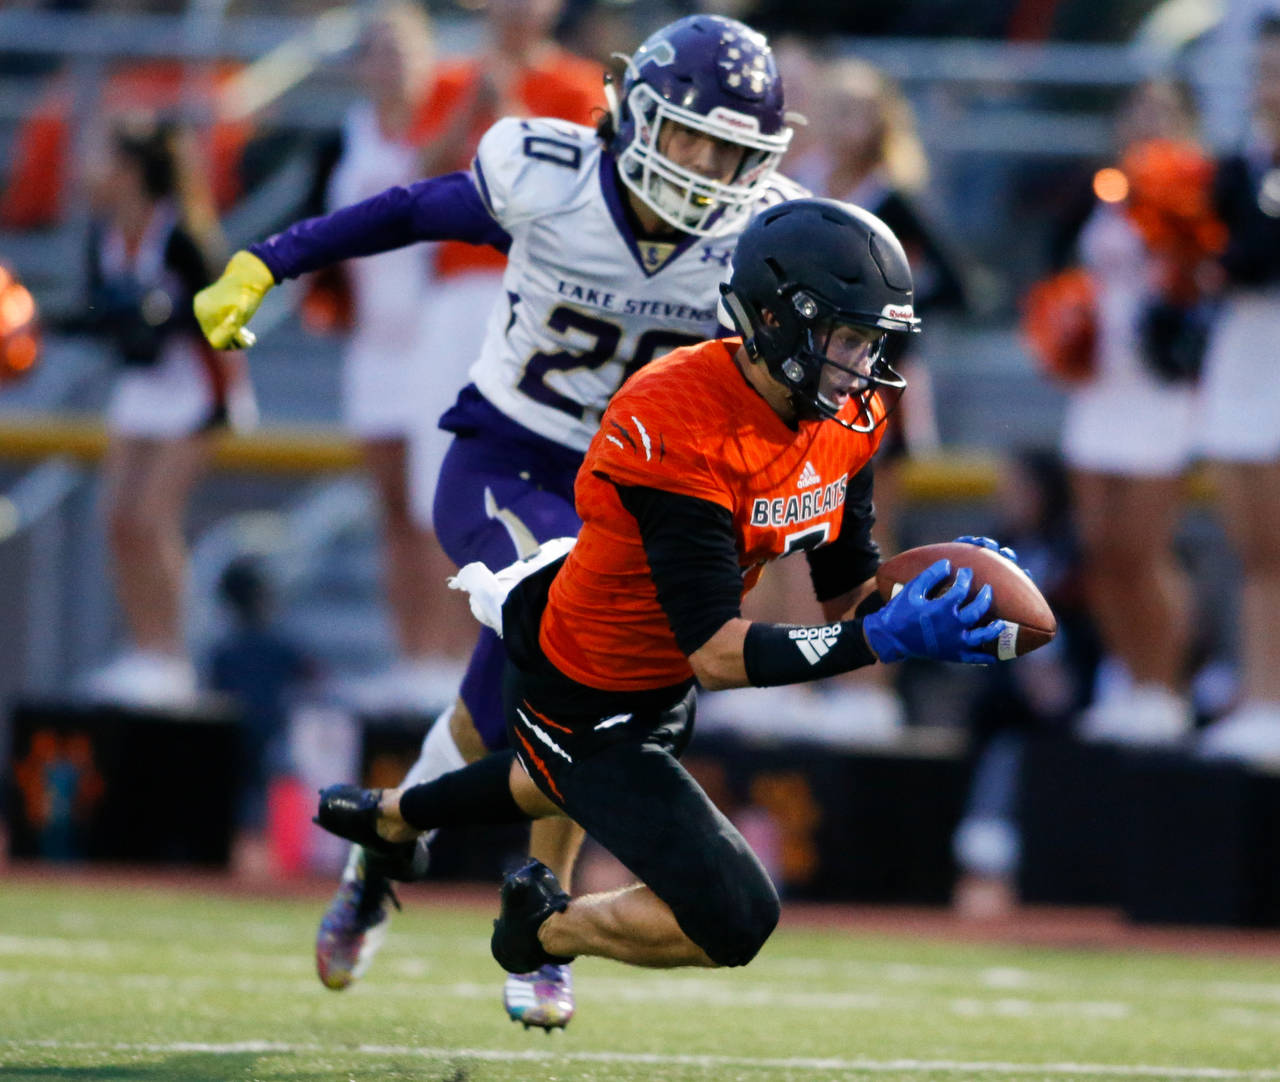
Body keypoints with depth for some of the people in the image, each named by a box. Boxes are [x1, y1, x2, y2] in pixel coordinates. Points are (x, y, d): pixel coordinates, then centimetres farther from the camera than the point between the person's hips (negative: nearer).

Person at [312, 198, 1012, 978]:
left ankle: (393, 817, 64)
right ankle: (550, 923, 13)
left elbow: (849, 589, -2)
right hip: (583, 703, -9)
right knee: (734, 921, -16)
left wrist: (917, 602, -24)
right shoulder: (676, 432, -36)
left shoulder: (850, 414, -10)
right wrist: (883, 639, -45)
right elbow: (715, 655, -37)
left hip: (661, 687, 9)